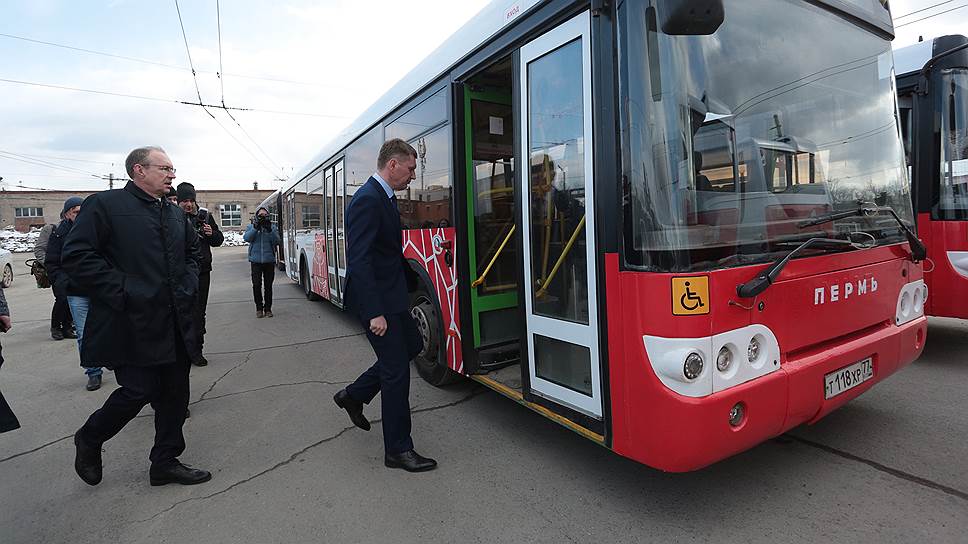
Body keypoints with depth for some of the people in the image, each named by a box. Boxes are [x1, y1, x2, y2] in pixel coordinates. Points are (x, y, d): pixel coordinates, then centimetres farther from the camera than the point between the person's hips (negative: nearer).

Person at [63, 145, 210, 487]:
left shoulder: (176, 214, 15)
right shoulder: (105, 204, -6)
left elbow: (193, 251, 28)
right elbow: (76, 256, -13)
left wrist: (188, 286, 12)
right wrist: (122, 291, -17)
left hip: (174, 324, 7)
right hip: (132, 325, -7)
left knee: (175, 394, 10)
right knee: (139, 391, -3)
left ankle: (165, 464, 25)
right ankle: (88, 439, 28)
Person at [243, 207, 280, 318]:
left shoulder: (272, 227, 8)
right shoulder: (251, 227, 10)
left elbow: (277, 241, -4)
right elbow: (246, 238, -8)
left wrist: (269, 230, -15)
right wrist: (255, 227, -16)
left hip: (269, 260, 0)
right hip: (256, 261, 0)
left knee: (268, 286, 5)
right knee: (256, 285, -4)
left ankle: (267, 308, 15)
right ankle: (259, 308, 10)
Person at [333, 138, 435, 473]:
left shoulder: (383, 197, 12)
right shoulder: (368, 200, -20)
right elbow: (359, 260, -26)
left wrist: (410, 279, 17)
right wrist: (374, 313, -28)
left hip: (391, 294, 10)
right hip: (376, 299, -10)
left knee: (411, 346, 22)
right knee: (396, 371, -2)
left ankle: (354, 395, 34)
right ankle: (398, 451, 13)